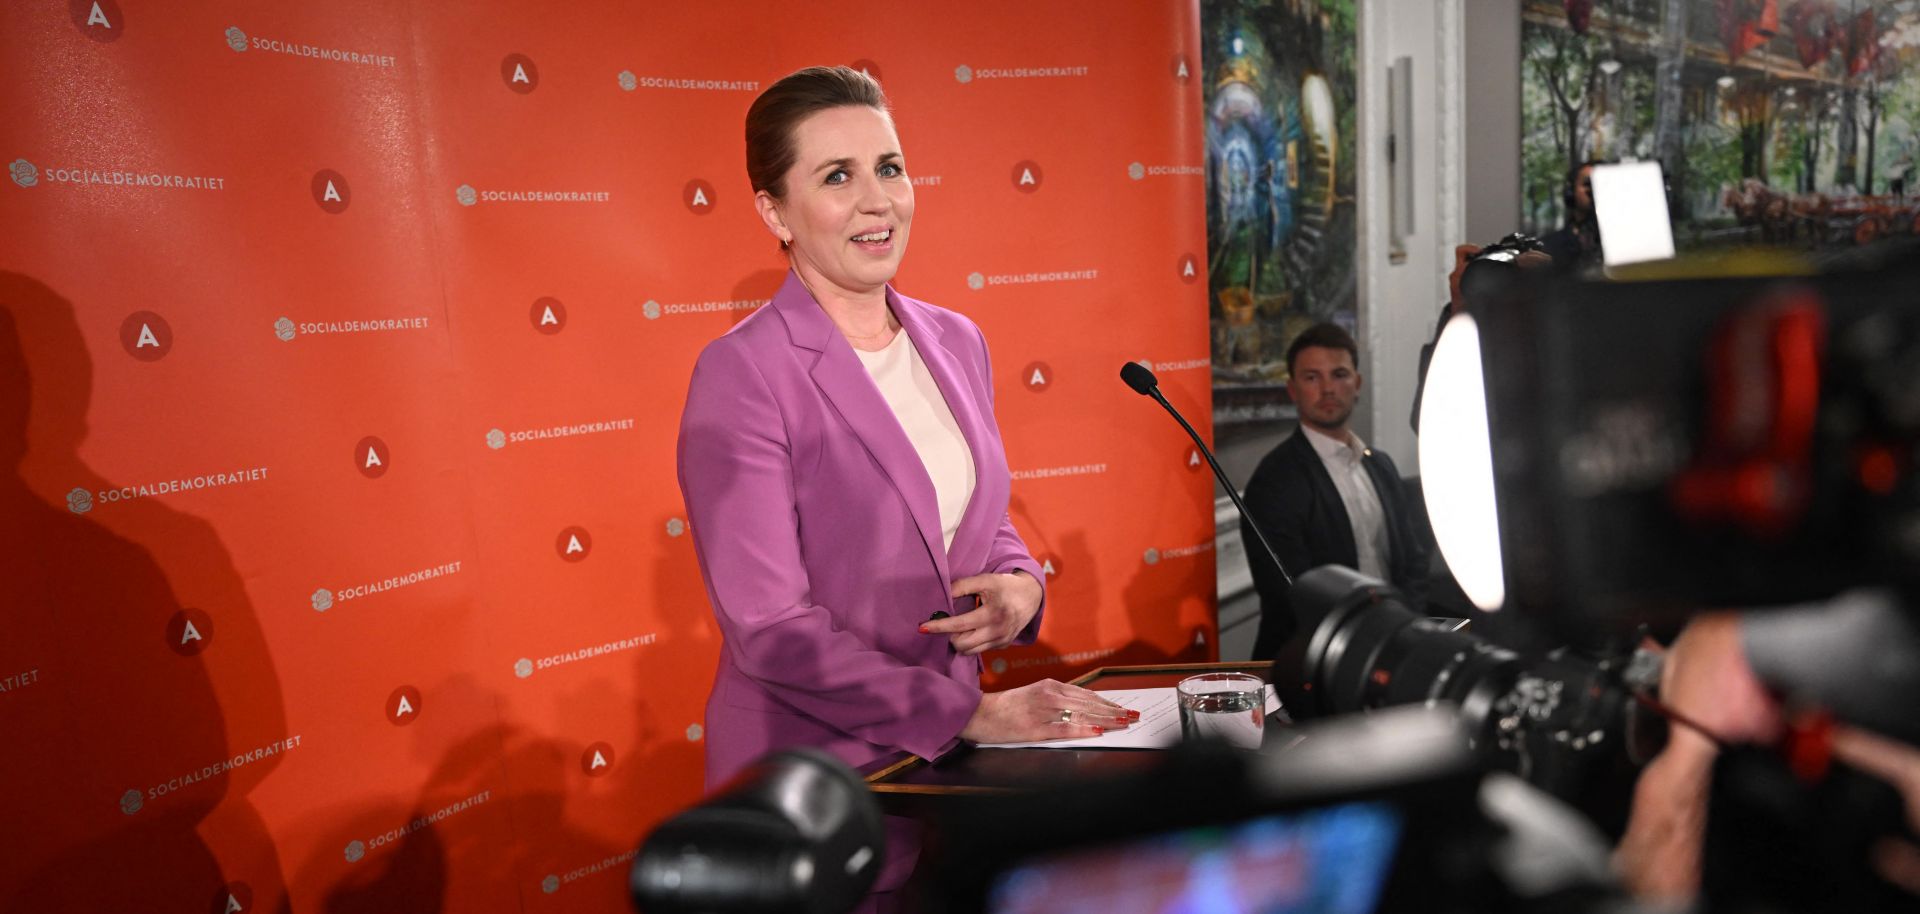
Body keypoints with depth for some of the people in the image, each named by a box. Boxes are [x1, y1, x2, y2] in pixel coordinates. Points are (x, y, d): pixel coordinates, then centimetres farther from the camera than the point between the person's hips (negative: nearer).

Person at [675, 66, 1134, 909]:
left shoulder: (955, 341, 3)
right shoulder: (743, 372, -17)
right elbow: (769, 626, -20)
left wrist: (1019, 585, -8)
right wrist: (972, 712, -19)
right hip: (813, 780, -5)